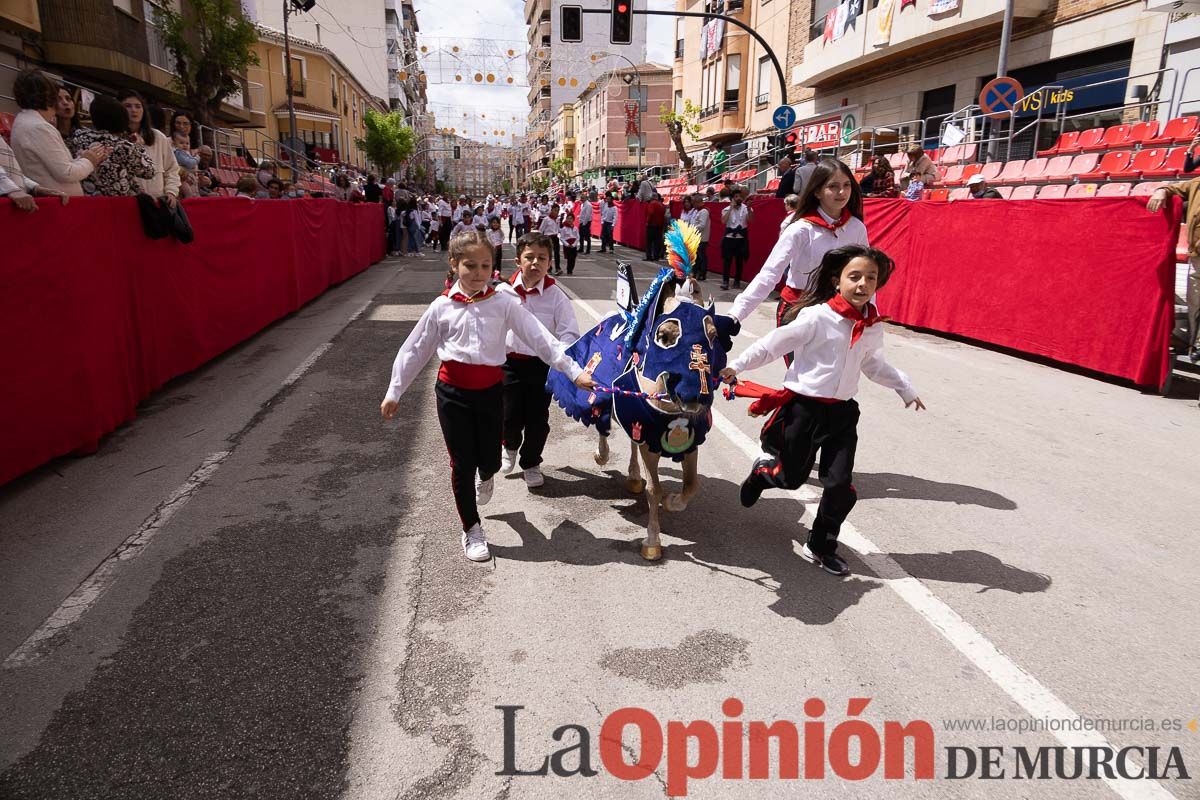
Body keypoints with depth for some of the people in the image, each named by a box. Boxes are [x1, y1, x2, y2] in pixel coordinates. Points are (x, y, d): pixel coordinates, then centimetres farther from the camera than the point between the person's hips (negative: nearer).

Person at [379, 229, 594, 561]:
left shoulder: (504, 302, -5)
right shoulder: (441, 307, -3)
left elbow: (540, 338, -10)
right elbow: (415, 350, 6)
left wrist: (574, 371, -17)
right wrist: (394, 392, 10)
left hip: (490, 390, 0)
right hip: (453, 392, 0)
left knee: (490, 460, 10)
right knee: (462, 463, 6)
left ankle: (485, 477, 51)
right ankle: (471, 529, 25)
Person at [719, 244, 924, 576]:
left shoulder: (873, 327, 3)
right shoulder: (817, 317, -16)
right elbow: (774, 344, -12)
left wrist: (905, 388, 28)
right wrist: (737, 366, -14)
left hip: (842, 412, 5)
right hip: (804, 408, -4)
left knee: (841, 485, 1)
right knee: (792, 477, 9)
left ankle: (820, 546, 21)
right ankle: (763, 468, 46)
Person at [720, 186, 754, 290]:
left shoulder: (746, 208, 1)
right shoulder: (727, 209, 2)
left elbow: (751, 220, -13)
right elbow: (723, 221, -15)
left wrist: (748, 207, -25)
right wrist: (731, 207, -14)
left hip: (742, 238, 1)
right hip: (729, 237, -1)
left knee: (739, 261, 6)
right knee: (727, 260, -4)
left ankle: (737, 281, 16)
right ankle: (725, 281, 1)